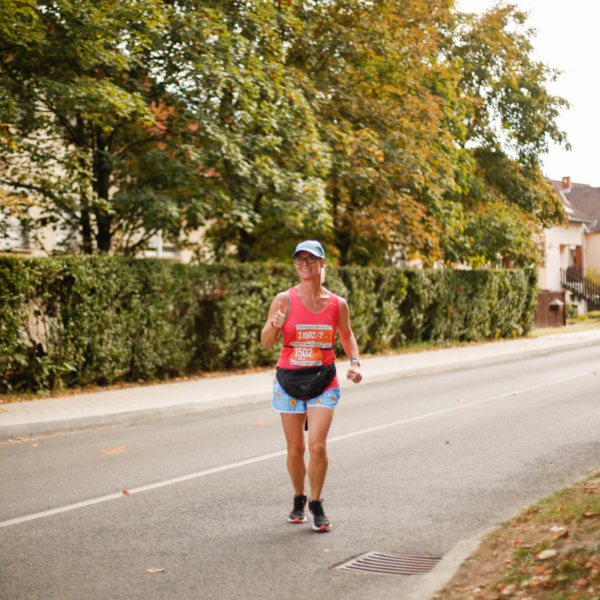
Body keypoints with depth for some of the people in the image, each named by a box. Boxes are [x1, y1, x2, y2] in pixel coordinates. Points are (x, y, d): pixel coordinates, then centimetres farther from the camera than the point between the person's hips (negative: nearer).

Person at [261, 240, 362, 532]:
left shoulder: (337, 304, 0)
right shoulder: (284, 300, -5)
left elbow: (347, 335, 17)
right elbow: (266, 343, -5)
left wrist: (355, 362, 1)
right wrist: (274, 325, -26)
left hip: (323, 382, 0)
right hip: (289, 379, 0)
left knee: (318, 445, -13)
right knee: (295, 449, 6)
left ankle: (316, 505, 7)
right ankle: (299, 500, 31)